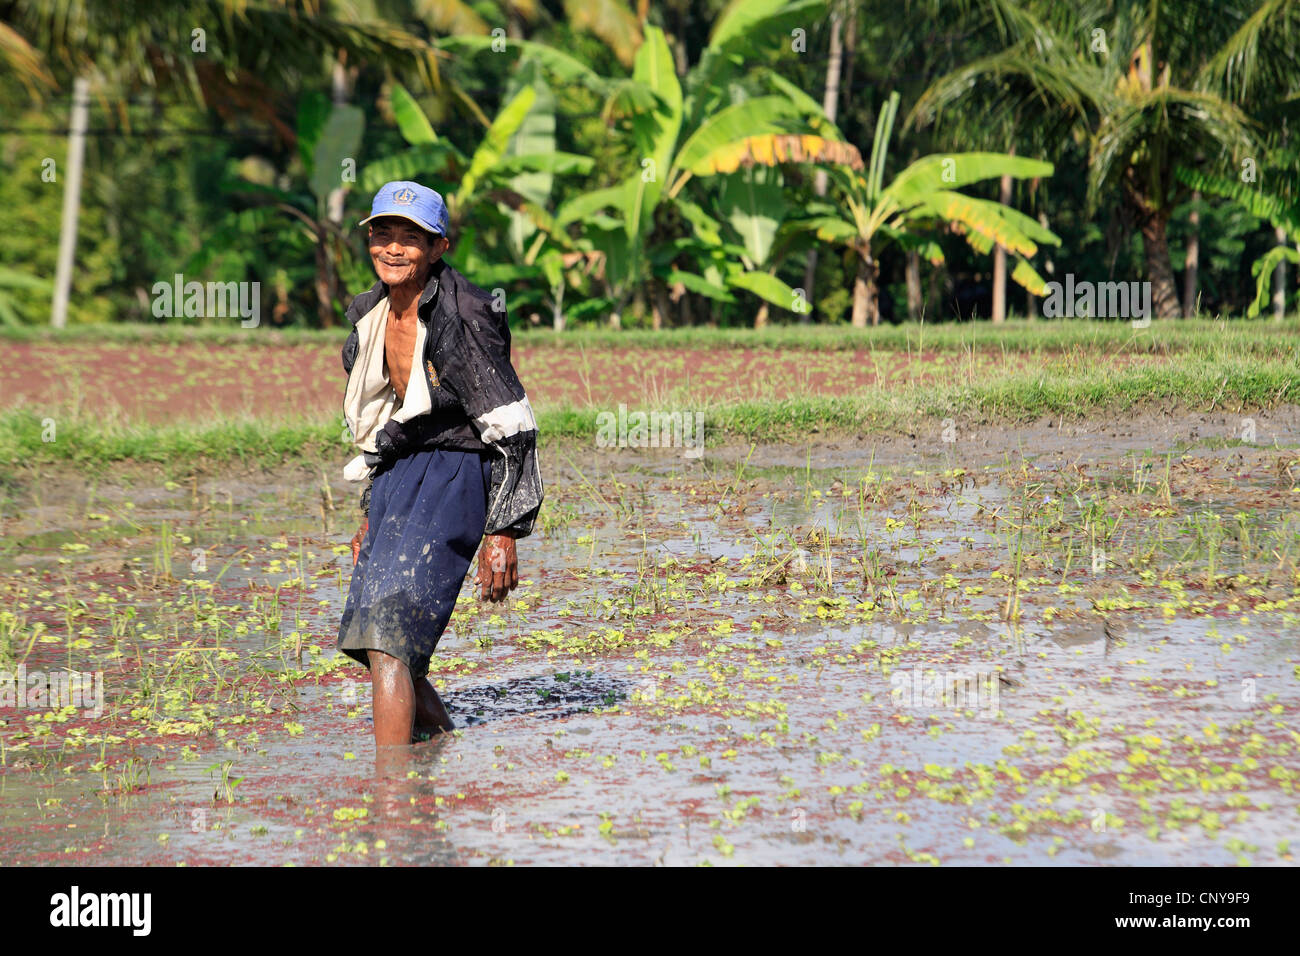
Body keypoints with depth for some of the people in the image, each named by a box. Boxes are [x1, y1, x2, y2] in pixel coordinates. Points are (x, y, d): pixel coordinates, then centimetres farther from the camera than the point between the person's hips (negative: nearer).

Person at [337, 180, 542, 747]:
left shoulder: (461, 319, -16)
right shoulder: (373, 315, 9)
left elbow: (512, 431, -15)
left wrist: (504, 531, -18)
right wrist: (369, 511, 23)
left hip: (453, 472, -9)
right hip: (397, 472, 9)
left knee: (386, 640, -18)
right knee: (373, 642, 11)